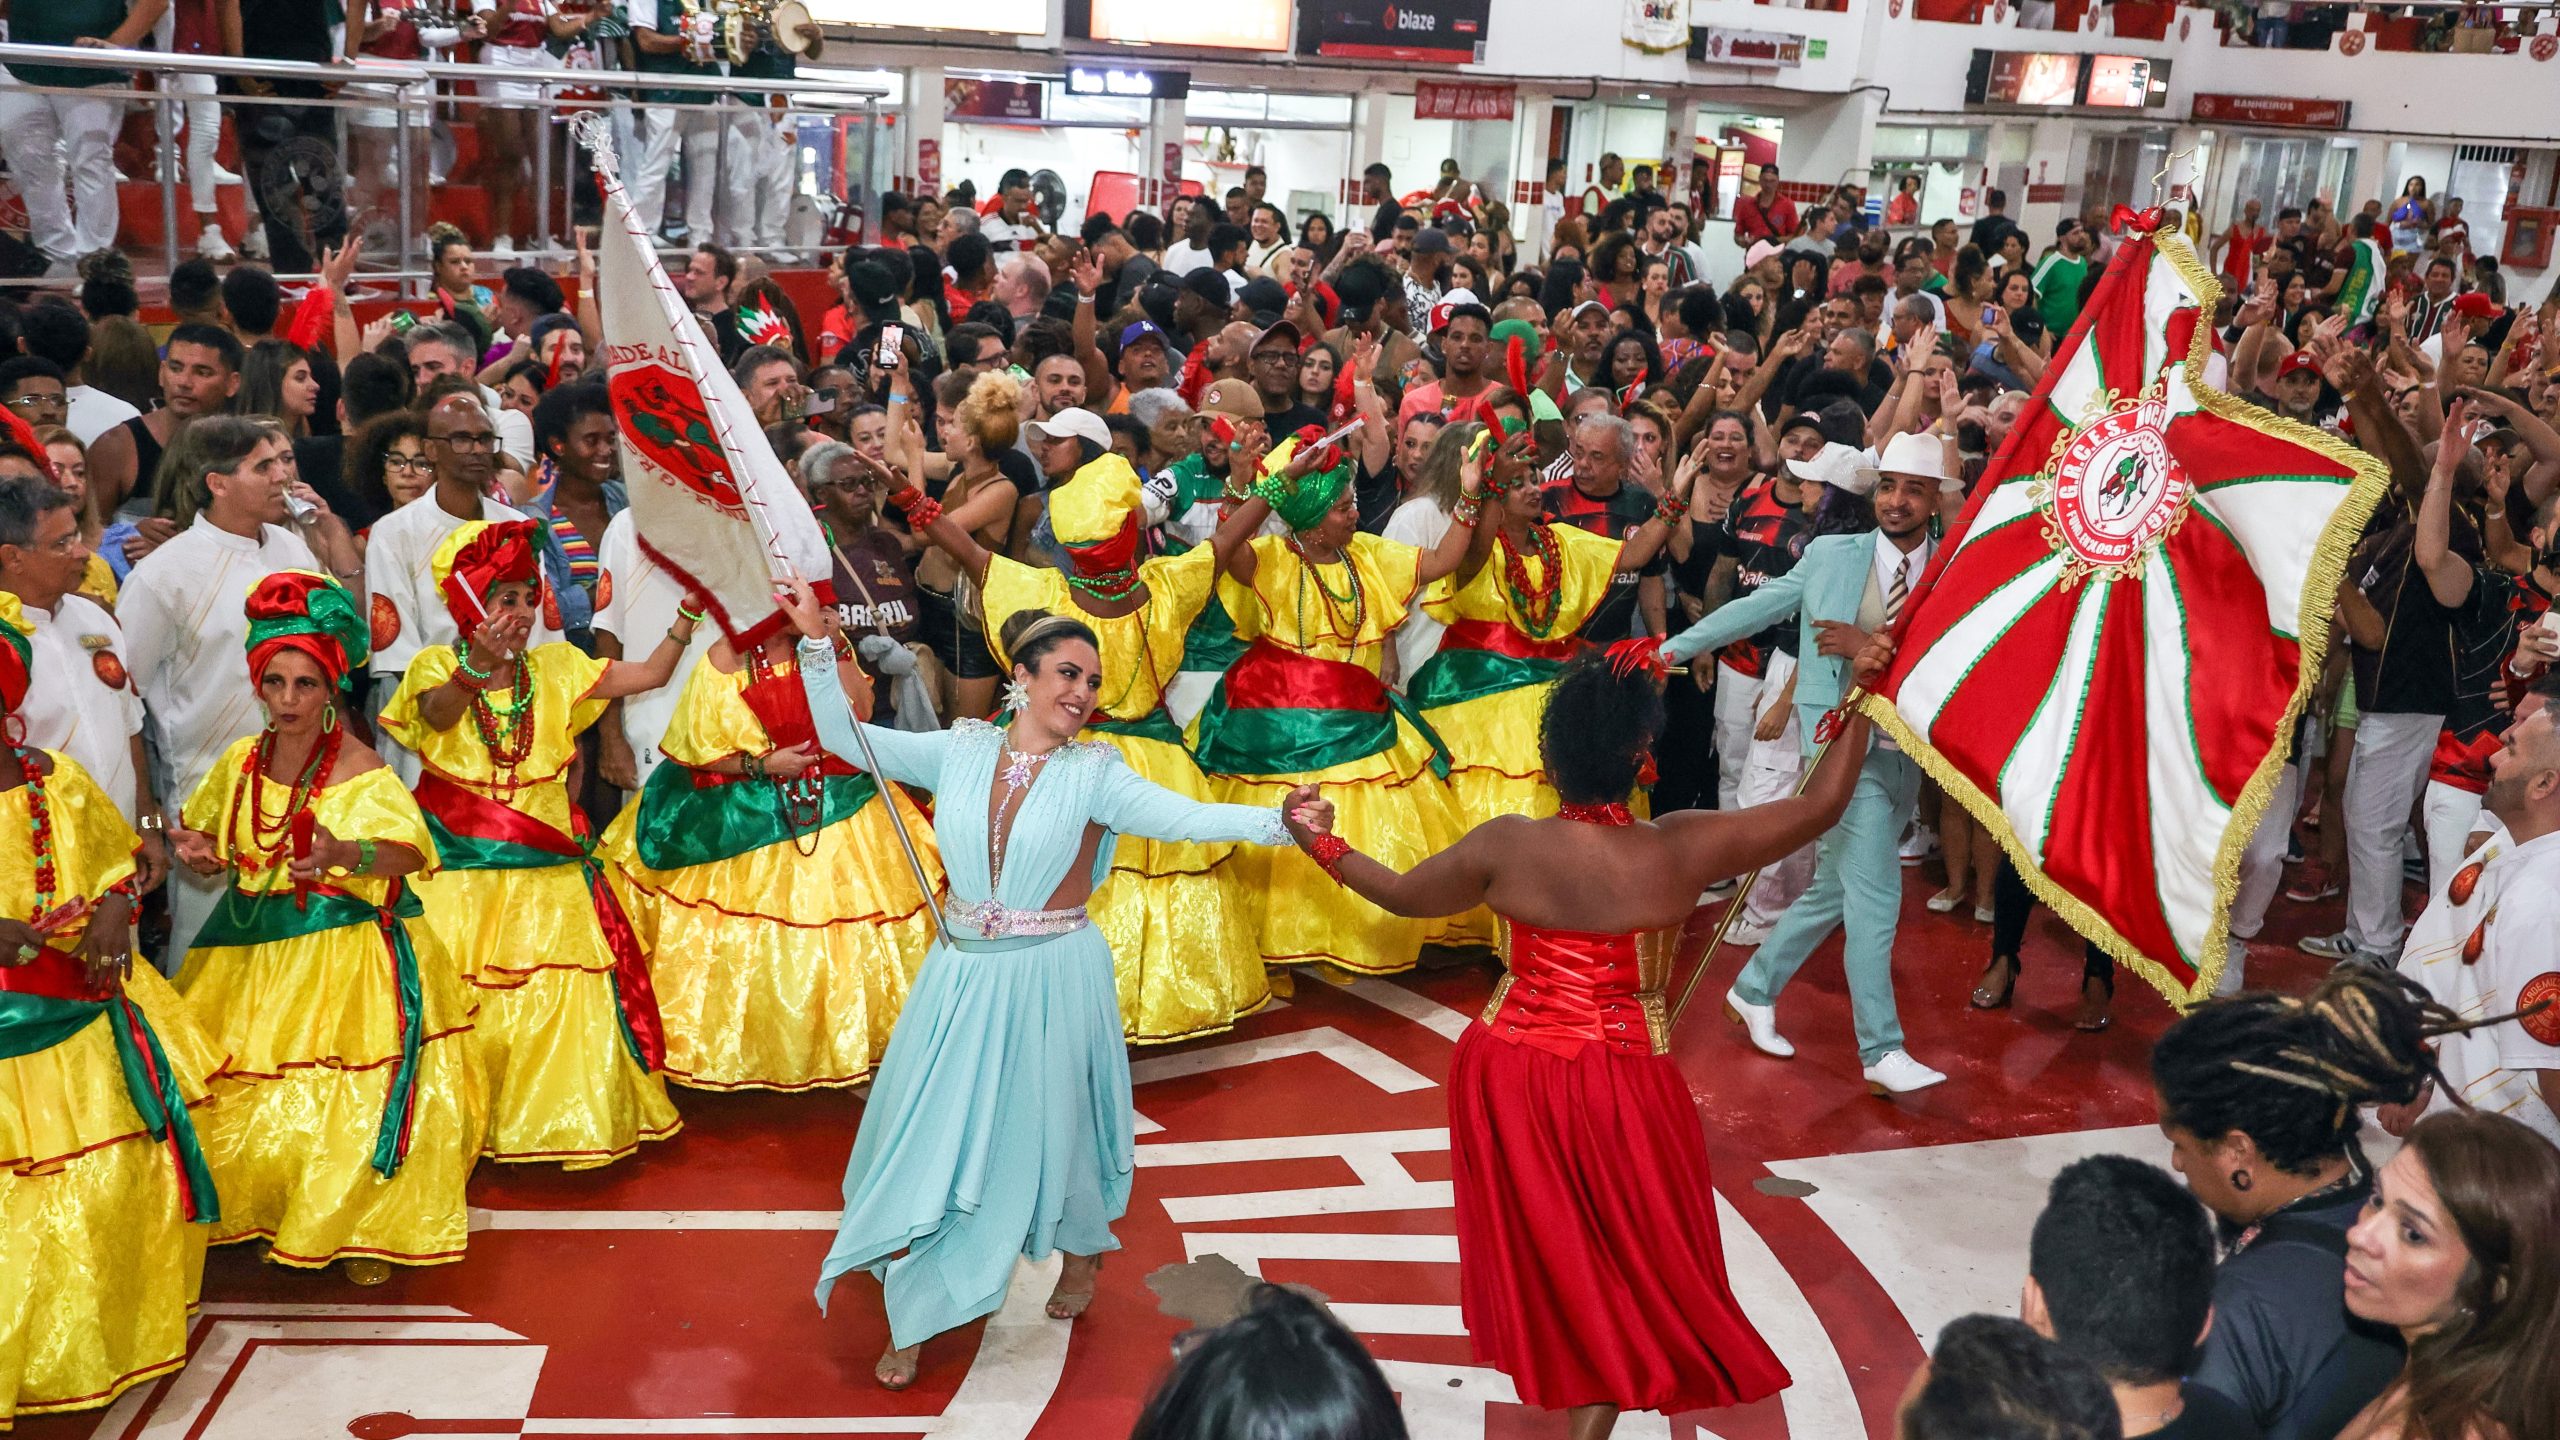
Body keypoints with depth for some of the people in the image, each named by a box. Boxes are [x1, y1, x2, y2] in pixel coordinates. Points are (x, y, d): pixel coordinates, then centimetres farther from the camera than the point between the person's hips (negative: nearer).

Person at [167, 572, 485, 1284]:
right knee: (235, 1093, 8)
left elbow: (412, 852, -27)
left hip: (347, 952, -5)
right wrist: (200, 852, -4)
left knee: (351, 1098, -4)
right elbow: (222, 850, 20)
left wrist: (344, 853, -46)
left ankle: (366, 1229, 16)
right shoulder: (242, 760, 5)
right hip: (251, 953, 5)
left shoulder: (358, 767, -12)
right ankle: (256, 1210, 30)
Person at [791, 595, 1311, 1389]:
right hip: (962, 974, 2)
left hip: (1052, 978, -2)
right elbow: (843, 736, 0)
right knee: (933, 1133, 7)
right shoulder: (960, 752, -2)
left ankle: (1083, 1249, 41)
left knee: (1042, 1125, 9)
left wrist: (1274, 820, -37)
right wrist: (817, 642, -10)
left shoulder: (1093, 774, -9)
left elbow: (1185, 817, -22)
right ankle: (912, 1320, 27)